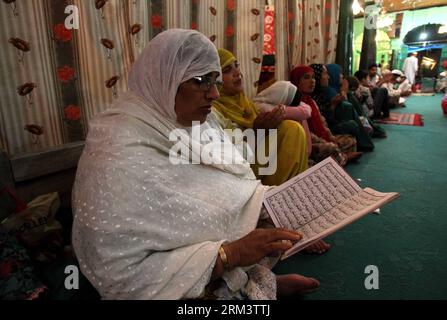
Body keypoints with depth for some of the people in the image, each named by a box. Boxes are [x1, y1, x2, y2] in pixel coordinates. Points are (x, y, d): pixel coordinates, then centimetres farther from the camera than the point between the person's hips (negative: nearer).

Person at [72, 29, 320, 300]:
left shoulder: (198, 123, -2)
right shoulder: (119, 158, -26)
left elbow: (222, 188, 4)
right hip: (195, 289, -7)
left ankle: (267, 282, 22)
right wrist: (232, 253, -28)